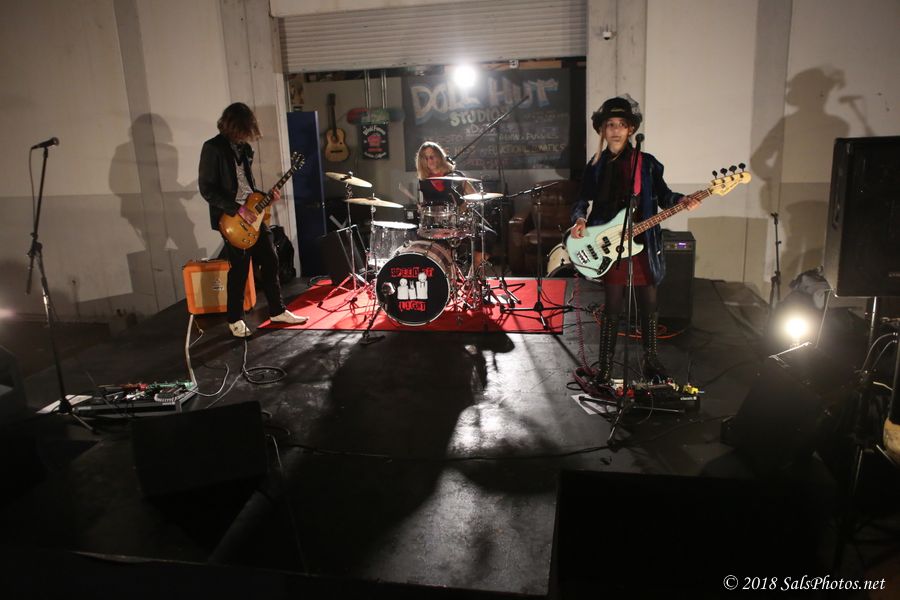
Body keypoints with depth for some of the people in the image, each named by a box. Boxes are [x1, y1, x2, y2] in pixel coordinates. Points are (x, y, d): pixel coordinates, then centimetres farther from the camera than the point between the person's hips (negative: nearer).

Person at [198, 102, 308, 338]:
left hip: (253, 213, 7)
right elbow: (207, 189, -16)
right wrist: (238, 209, -20)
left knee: (270, 260, 9)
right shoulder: (212, 148, -12)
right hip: (230, 218, -7)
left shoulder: (244, 147, 11)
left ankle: (277, 311, 22)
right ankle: (235, 320, 15)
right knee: (240, 268, -1)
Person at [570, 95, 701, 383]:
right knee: (612, 306, 4)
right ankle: (605, 365, 16)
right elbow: (582, 200, 10)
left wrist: (680, 201, -15)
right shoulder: (596, 165, 5)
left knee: (649, 304, 9)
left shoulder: (647, 163, 3)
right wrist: (579, 219, -10)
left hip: (643, 244, 1)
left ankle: (650, 358, 29)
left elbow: (663, 196, 5)